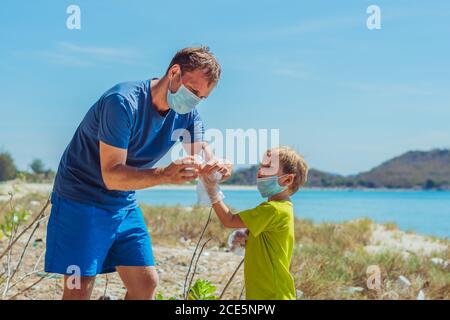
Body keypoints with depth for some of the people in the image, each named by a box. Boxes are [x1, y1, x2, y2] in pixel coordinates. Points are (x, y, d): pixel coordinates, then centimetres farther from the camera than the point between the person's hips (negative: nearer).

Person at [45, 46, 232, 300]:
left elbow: (204, 156, -8)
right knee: (79, 288, -11)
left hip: (125, 205, 7)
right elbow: (112, 176, -30)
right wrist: (165, 175, -45)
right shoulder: (123, 102, -26)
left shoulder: (187, 114, -2)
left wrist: (218, 165, -34)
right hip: (81, 200, -7)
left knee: (146, 283, 2)